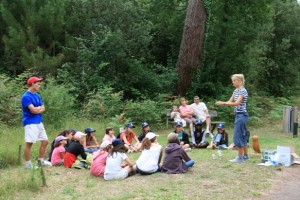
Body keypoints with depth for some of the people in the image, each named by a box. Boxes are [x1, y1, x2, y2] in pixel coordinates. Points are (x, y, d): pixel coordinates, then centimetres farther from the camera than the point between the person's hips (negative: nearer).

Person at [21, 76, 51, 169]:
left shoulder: (37, 95, 14)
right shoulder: (26, 96, -13)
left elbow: (43, 108, 9)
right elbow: (34, 110, -20)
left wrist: (37, 109, -10)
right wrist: (40, 108, -2)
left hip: (39, 122, 9)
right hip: (30, 123, -9)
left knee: (45, 141, 11)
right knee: (29, 143, -9)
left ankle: (41, 160, 23)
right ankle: (28, 163, -1)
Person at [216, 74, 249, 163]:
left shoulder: (243, 91, -14)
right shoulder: (236, 91, 13)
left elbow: (236, 103, -25)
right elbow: (230, 101, 11)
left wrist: (223, 103, -29)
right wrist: (221, 103, -9)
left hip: (241, 115, -9)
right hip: (238, 115, 9)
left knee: (238, 136, -6)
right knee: (242, 136, 14)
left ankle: (240, 157, 0)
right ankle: (246, 155, 22)